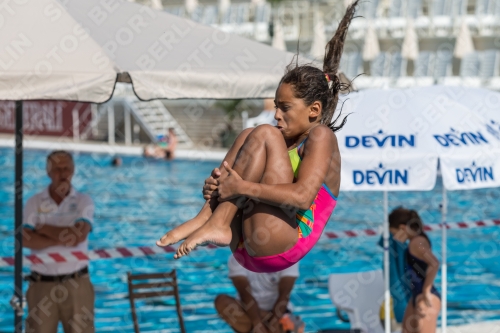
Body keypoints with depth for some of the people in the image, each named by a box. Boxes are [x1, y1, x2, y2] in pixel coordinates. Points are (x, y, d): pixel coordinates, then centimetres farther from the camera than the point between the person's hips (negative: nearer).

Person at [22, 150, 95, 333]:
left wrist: (43, 228, -8)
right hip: (43, 284, 0)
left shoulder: (83, 201, 3)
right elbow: (26, 240, -10)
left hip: (77, 284, 0)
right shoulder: (35, 203, 4)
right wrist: (61, 239, -17)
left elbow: (79, 236, -13)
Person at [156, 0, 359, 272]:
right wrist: (218, 187, -3)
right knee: (248, 136, 9)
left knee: (264, 135, -14)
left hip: (278, 246, -9)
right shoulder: (286, 141, 25)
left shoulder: (321, 136, -2)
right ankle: (216, 222, -13)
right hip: (247, 250, 9)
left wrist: (243, 187, -21)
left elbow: (302, 196, -20)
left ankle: (216, 222, -23)